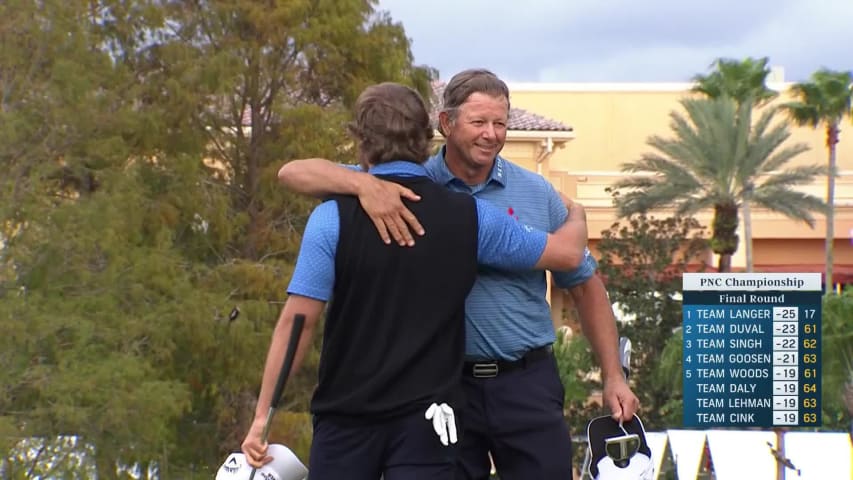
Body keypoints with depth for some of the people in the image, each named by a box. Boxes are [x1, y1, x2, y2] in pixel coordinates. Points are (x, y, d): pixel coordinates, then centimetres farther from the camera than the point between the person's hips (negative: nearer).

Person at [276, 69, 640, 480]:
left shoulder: (537, 194, 5)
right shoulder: (413, 188, -1)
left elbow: (584, 285, 12)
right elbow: (294, 173, -8)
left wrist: (613, 376, 6)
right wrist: (364, 184, -27)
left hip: (527, 383, 1)